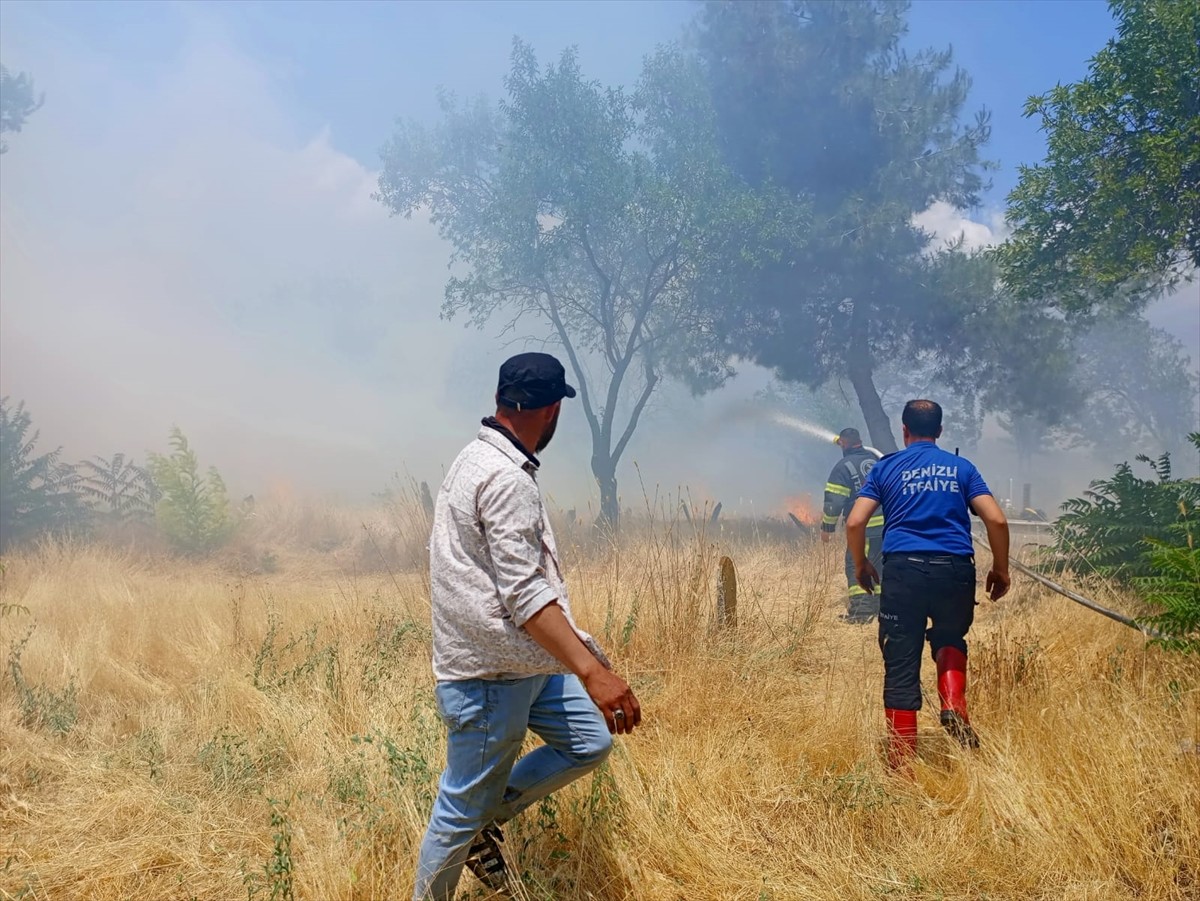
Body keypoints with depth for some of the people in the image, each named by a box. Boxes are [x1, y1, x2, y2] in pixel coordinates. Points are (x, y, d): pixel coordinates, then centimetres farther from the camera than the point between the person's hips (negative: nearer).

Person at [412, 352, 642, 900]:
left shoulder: (480, 460, 11)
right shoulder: (507, 479, -22)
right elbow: (525, 596, -27)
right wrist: (593, 672, -33)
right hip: (489, 674, -10)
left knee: (590, 740, 13)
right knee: (463, 808, 3)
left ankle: (487, 820, 20)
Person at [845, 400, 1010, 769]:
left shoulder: (886, 468, 11)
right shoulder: (961, 467, 14)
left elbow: (854, 523, 2)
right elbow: (997, 520, 3)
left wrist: (861, 565, 17)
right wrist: (1001, 569, 15)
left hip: (903, 569, -1)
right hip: (955, 571, 1)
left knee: (901, 665, 4)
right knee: (950, 640, 28)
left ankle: (902, 763, 5)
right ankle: (953, 706, 2)